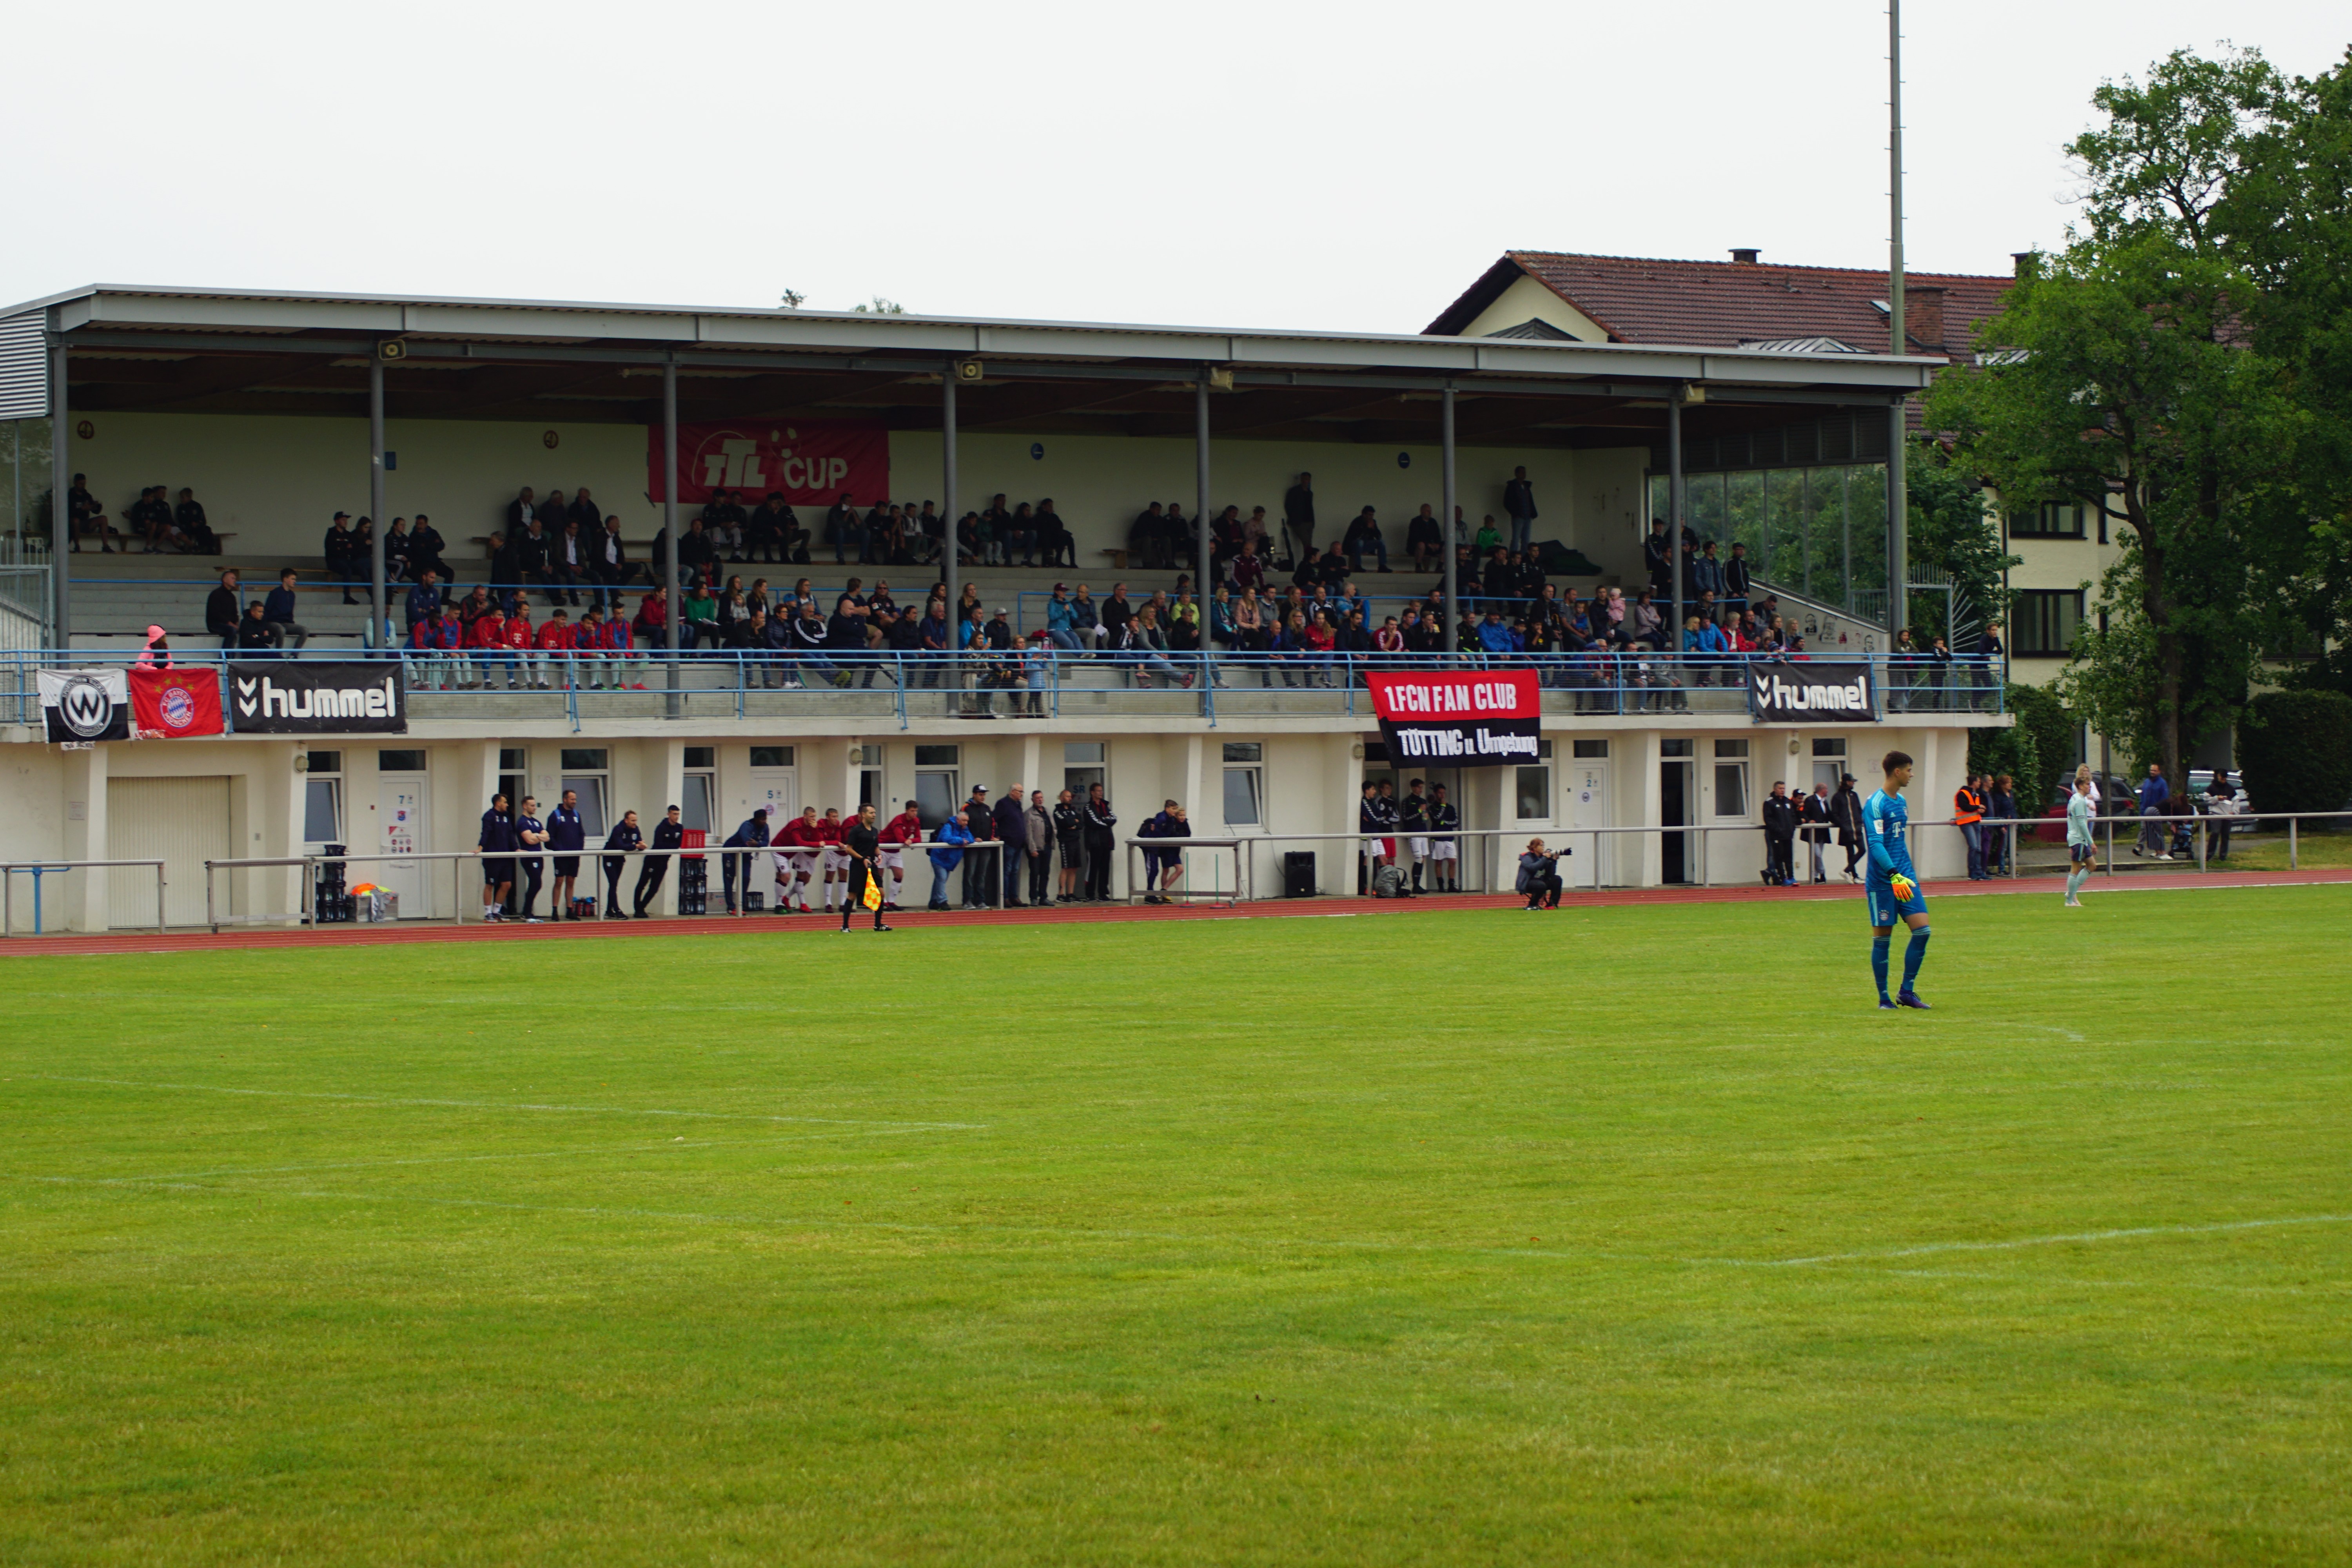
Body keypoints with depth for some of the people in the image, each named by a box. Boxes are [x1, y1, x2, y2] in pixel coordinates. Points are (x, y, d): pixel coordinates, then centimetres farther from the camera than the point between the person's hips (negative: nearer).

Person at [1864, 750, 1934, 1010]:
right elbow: (1875, 844, -21)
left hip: (1905, 876, 8)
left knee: (1922, 930, -3)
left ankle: (1907, 992, 5)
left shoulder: (1901, 801, 14)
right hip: (1882, 882, -8)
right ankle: (1884, 998, 9)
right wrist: (1894, 875, -31)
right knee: (1882, 939, -1)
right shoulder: (1875, 804, -12)